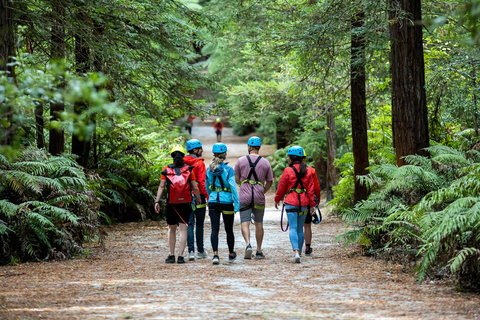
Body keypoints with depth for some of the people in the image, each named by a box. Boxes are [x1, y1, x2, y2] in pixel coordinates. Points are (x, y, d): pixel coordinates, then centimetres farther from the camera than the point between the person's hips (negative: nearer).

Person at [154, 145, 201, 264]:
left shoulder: (166, 169, -1)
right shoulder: (188, 169, -1)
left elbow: (161, 186, -6)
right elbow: (195, 188, -1)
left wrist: (157, 201, -4)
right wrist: (198, 199, 13)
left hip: (171, 204, 1)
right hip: (185, 203, 0)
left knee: (172, 229, 14)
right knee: (183, 228, 2)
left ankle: (171, 255, 14)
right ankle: (180, 256, -5)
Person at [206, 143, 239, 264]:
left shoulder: (209, 169, 3)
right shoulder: (228, 169, -10)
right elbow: (233, 187, -13)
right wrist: (237, 203, -9)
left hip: (213, 202, 2)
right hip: (227, 202, -2)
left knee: (214, 229, 0)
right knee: (229, 230, 13)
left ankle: (215, 254, -15)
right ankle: (231, 254, 28)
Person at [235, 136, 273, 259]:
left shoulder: (241, 161, 0)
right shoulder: (265, 162, 4)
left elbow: (236, 180, 5)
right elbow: (269, 182, 9)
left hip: (244, 197, -1)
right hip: (259, 197, 1)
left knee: (245, 223, -2)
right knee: (259, 223, 11)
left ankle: (248, 244, -26)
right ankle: (259, 251, 14)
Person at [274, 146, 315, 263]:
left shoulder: (288, 171, -8)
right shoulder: (307, 171, 6)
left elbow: (281, 187, -1)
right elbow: (310, 189, 7)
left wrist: (277, 199, 14)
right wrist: (312, 204, 12)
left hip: (291, 203, -4)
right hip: (304, 203, 4)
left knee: (293, 228, -7)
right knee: (300, 229, 13)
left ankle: (296, 251, -25)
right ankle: (298, 253, 18)